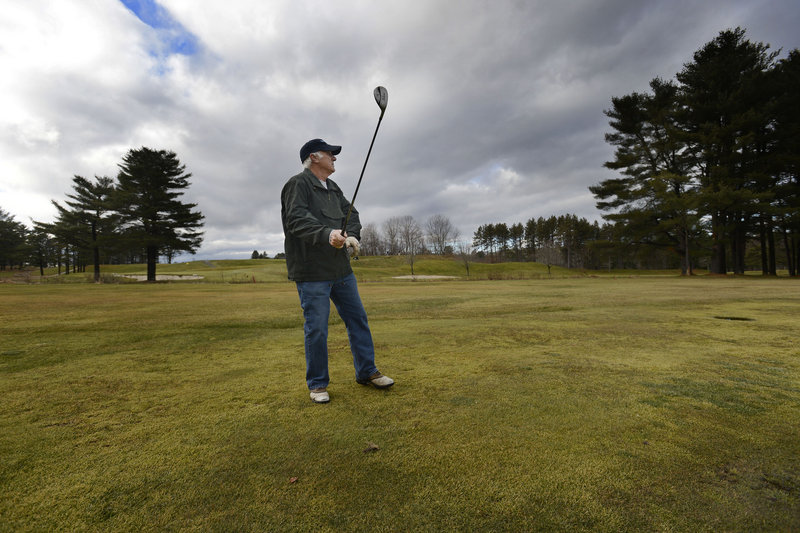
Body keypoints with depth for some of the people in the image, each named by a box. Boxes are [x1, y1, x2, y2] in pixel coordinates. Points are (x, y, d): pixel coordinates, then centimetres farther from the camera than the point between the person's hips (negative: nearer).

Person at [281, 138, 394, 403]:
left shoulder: (334, 188, 19)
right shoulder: (297, 184, -7)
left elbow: (351, 213, 15)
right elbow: (298, 219, -23)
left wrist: (352, 234, -8)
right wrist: (327, 234, -40)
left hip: (341, 269, 8)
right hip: (311, 272, -8)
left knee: (358, 319, 11)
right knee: (316, 329, 0)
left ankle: (366, 372, 26)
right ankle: (317, 384, 18)